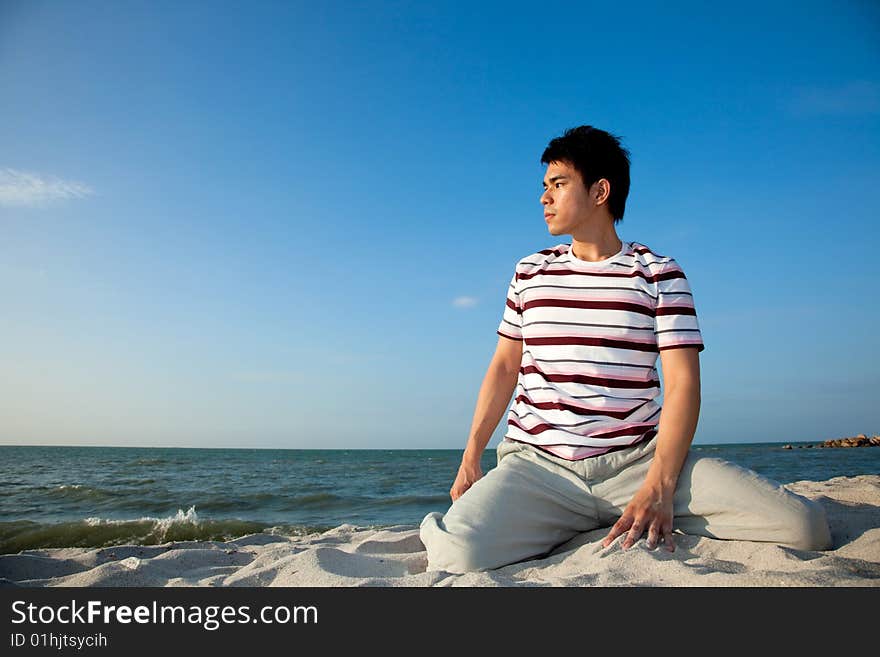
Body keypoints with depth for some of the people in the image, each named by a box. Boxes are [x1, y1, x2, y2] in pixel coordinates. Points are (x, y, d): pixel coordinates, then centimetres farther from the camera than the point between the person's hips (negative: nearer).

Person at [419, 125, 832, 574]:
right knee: (458, 555, -31)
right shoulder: (530, 272, 14)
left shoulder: (660, 274, 4)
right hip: (539, 466, 0)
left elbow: (682, 383, -3)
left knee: (804, 527, -19)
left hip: (637, 461, 1)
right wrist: (470, 458, 7)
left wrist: (657, 489, -17)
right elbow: (504, 367, 16)